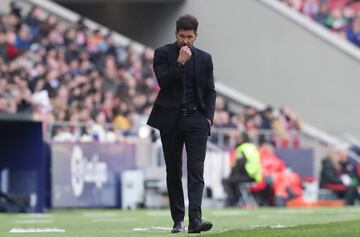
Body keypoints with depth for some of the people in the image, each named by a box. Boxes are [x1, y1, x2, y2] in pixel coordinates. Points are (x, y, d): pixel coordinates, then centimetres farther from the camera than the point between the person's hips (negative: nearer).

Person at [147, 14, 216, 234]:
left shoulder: (205, 58, 9)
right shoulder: (163, 54, 2)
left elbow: (210, 91, 11)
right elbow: (163, 82, -10)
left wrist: (209, 117, 0)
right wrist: (180, 62, -17)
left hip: (196, 119, 0)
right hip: (171, 119, 0)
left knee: (196, 170, -12)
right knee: (173, 172, 6)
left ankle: (195, 218, -21)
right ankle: (178, 220, 13)